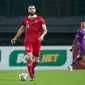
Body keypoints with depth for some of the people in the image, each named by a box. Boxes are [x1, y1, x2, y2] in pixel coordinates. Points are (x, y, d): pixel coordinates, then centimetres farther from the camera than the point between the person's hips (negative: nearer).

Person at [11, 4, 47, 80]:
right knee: (29, 57, -17)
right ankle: (31, 75, -11)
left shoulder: (40, 19, 3)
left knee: (36, 60, 7)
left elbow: (45, 30, 2)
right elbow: (21, 29, 25)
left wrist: (42, 35, -18)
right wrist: (15, 38, 28)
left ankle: (32, 68, 41)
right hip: (28, 41, 0)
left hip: (37, 41, 0)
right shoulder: (25, 20, 11)